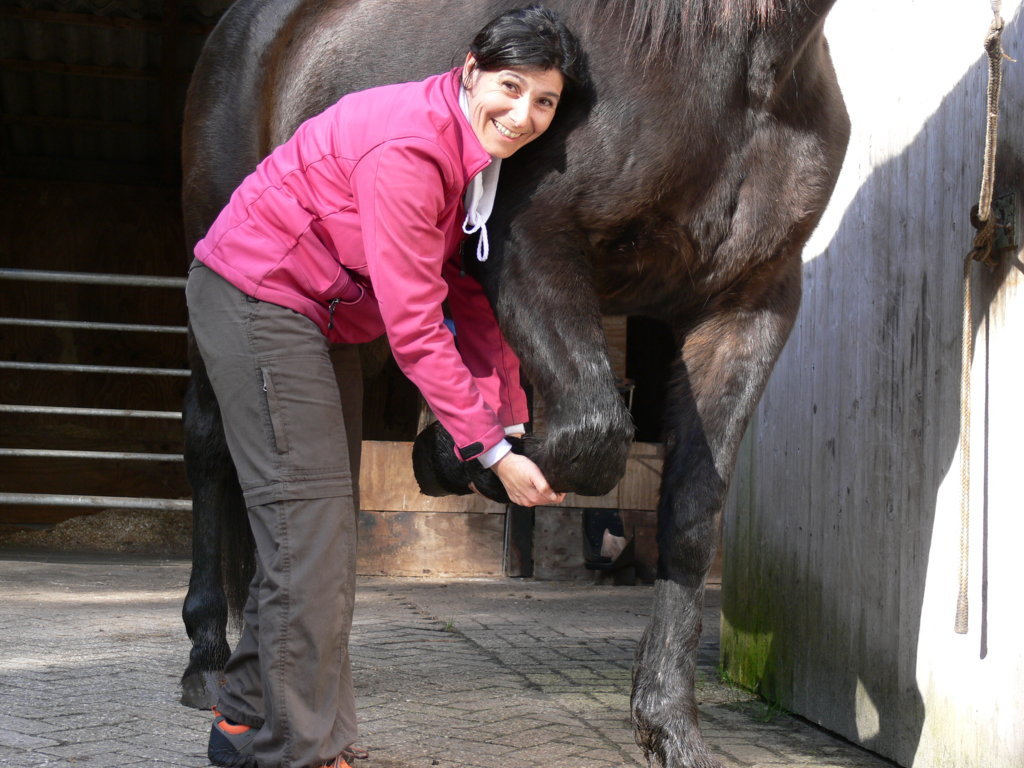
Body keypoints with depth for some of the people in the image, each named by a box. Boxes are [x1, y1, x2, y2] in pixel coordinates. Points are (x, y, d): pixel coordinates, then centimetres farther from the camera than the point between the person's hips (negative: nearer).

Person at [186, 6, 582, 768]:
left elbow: (476, 297, 5)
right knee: (309, 522, -10)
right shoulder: (406, 149, -29)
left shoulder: (482, 155, -1)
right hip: (258, 297, -10)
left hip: (318, 317, 10)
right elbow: (415, 327, -28)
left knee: (322, 531, 15)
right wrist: (491, 448, -25)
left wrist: (513, 423, 0)